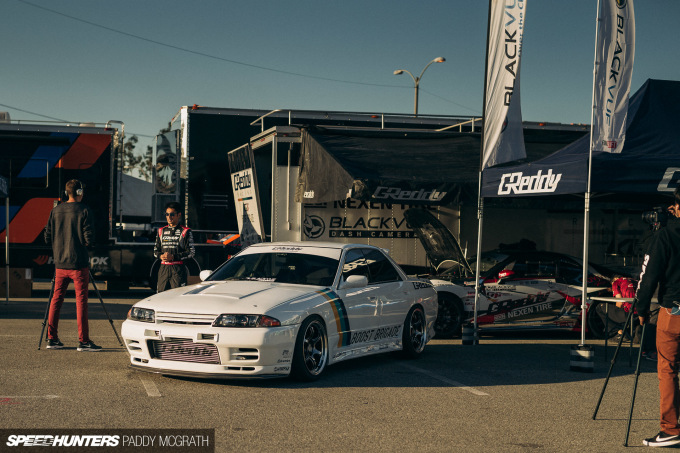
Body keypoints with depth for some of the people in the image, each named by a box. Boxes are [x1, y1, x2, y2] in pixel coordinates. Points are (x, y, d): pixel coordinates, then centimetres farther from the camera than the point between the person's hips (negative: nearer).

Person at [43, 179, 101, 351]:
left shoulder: (55, 211, 7)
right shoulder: (83, 211, -8)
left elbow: (48, 238, 7)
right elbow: (89, 238, -12)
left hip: (60, 263, 5)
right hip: (78, 263, -5)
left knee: (57, 298, 11)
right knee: (81, 300, -2)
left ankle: (52, 338, 13)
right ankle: (83, 341, -3)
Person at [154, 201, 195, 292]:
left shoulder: (185, 232, 3)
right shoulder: (161, 231, 17)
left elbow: (191, 253, -2)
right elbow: (155, 250, 20)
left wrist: (173, 257, -12)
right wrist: (161, 256, -4)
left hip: (178, 269, -4)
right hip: (163, 268, 4)